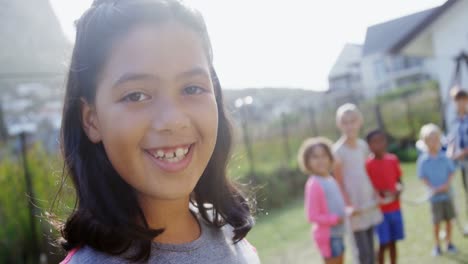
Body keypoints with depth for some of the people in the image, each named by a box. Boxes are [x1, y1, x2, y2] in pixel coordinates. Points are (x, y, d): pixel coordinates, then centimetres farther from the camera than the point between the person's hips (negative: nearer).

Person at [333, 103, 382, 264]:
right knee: (363, 250, 0)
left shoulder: (363, 145, 4)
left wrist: (376, 195, 5)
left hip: (369, 202, 6)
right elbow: (339, 182, -12)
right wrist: (349, 205, -16)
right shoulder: (338, 150, -14)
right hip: (355, 204, -6)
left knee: (371, 248, 14)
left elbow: (368, 173, 11)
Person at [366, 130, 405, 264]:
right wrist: (381, 194, -25)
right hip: (379, 210, -5)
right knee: (383, 243, 0)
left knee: (393, 242, 15)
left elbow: (399, 180, 10)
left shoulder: (393, 159, 2)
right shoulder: (368, 164, -13)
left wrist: (398, 190, -11)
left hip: (395, 207, 5)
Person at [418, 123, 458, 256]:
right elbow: (422, 177, -6)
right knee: (437, 222, 4)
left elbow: (451, 172, 1)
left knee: (449, 219, 10)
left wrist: (447, 184, -14)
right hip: (434, 196, -2)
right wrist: (432, 188, -17)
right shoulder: (423, 160, -9)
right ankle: (437, 246, 19)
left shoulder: (445, 157, -4)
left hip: (447, 194, 2)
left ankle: (449, 243, 26)